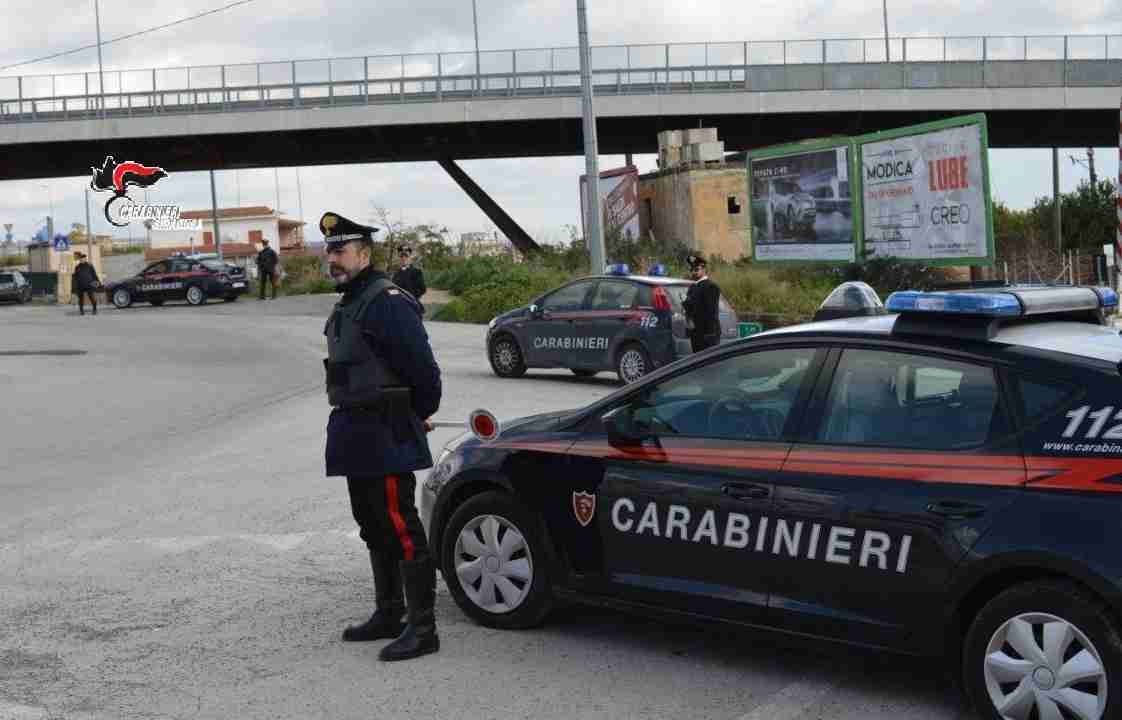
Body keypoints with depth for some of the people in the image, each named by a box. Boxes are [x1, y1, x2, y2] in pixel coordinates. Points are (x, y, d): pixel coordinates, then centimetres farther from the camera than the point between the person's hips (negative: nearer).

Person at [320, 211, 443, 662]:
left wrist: (420, 415, -6)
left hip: (385, 438, -11)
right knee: (375, 530, 18)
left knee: (402, 530, -8)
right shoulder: (348, 304, 16)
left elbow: (422, 367, -20)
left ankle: (422, 628, -4)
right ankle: (388, 615, 29)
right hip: (356, 437, 11)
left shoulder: (387, 302, -17)